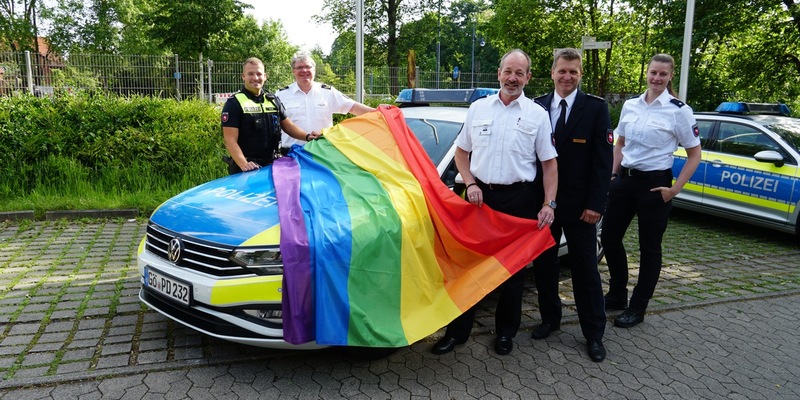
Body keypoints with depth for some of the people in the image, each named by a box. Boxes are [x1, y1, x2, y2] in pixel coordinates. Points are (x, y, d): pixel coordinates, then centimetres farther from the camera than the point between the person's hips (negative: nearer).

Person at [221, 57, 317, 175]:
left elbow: (287, 125, 16)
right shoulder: (234, 103, -6)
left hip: (272, 164, 5)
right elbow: (230, 140, -13)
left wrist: (307, 136, -3)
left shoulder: (273, 100, 11)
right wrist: (243, 164, -27)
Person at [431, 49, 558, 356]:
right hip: (480, 195, 1)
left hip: (518, 198, -1)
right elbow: (461, 152, 12)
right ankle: (458, 330, 18)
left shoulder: (537, 115, 2)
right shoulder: (478, 108, 6)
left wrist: (549, 204, -9)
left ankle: (505, 331, 25)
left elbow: (549, 163, 2)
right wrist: (471, 184, -4)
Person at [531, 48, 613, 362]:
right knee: (543, 264, 13)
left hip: (579, 206, -2)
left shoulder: (596, 108, -4)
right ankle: (550, 318, 32)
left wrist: (595, 204, -12)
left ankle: (594, 334, 20)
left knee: (585, 270, 7)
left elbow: (603, 160, -6)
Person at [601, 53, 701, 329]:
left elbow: (694, 154, -4)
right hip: (624, 179, 5)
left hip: (654, 183, -5)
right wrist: (613, 175, 8)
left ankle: (637, 307, 20)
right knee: (609, 237, 9)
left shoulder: (679, 111, -7)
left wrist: (675, 189, -10)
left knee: (649, 247, 6)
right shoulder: (630, 105, 6)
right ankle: (617, 296, 28)